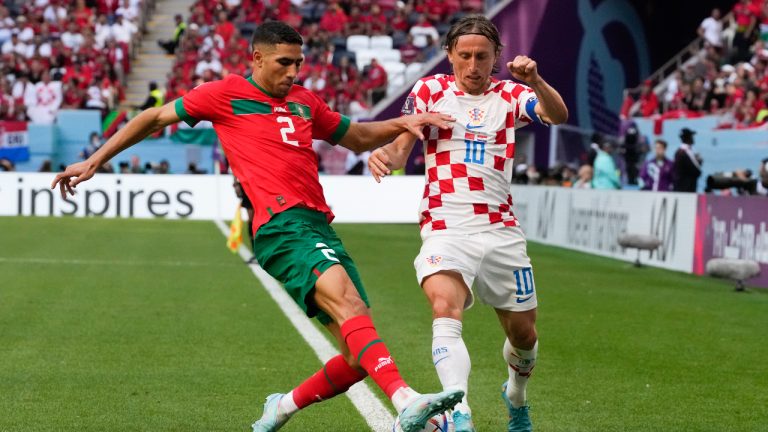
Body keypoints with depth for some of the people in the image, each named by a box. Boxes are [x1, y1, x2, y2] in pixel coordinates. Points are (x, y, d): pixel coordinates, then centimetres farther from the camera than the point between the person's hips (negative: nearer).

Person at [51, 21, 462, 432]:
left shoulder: (304, 101, 25)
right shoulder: (225, 94, 8)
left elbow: (358, 138, 38)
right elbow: (155, 118, 17)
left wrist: (401, 123, 19)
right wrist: (94, 161, 16)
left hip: (320, 225, 7)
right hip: (281, 226, -7)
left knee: (360, 356, -2)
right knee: (346, 300, -32)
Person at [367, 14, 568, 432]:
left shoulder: (510, 95, 7)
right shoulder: (430, 90, 6)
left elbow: (558, 116, -11)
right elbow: (402, 148, 2)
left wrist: (535, 81, -31)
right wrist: (387, 155, -23)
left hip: (501, 230, 2)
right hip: (446, 226, -2)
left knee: (523, 333, 10)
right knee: (445, 308, -30)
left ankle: (516, 396, 42)